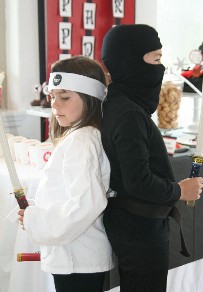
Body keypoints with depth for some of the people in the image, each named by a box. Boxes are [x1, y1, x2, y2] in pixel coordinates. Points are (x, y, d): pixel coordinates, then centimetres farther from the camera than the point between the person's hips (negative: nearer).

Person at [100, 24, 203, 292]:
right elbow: (138, 181, -26)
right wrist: (179, 191, -11)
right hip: (140, 230, -9)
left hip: (130, 224, 9)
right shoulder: (129, 114, -23)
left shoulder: (118, 105, 5)